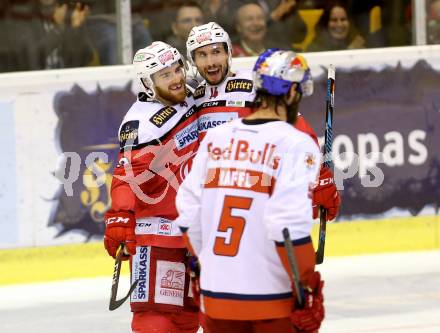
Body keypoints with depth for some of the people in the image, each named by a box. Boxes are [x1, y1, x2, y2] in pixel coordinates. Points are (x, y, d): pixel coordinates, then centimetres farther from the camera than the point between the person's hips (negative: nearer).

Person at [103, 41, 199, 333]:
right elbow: (128, 175, -24)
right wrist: (119, 220, -33)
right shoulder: (141, 121, -17)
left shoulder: (191, 103, 9)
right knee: (157, 309, -14)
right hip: (155, 230, -8)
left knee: (189, 309, 13)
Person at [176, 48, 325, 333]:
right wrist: (309, 288, -11)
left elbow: (189, 215, 8)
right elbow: (289, 226, -19)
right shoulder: (296, 144, -11)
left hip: (217, 295, 5)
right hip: (273, 299, -5)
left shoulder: (215, 138, 6)